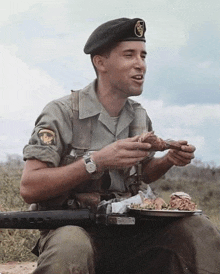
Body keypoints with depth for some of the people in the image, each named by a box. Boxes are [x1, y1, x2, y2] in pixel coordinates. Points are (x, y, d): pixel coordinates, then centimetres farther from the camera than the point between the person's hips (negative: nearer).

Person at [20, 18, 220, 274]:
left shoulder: (140, 116, 11)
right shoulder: (61, 113, -8)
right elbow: (29, 188, -16)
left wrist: (169, 160, 3)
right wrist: (97, 161, -24)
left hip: (130, 228, 5)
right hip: (73, 226, -5)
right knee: (71, 249, -40)